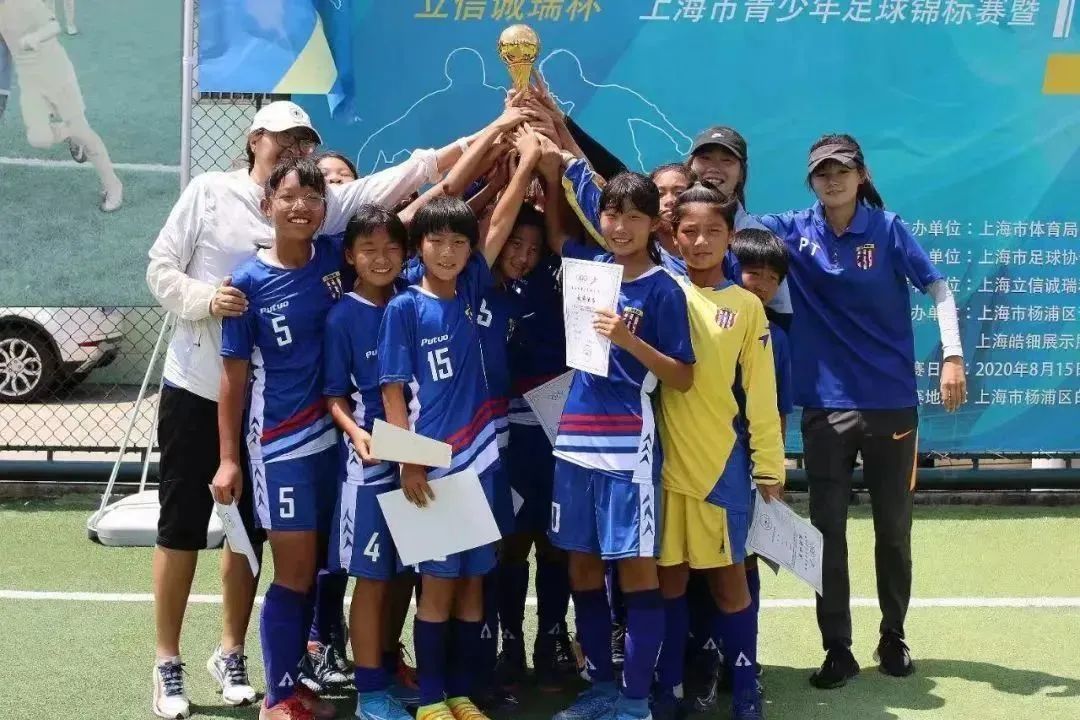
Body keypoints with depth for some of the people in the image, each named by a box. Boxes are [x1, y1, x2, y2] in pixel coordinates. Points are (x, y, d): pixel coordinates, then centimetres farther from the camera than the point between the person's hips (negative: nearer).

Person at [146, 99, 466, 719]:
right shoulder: (210, 191, -4)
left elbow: (381, 186, -10)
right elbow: (161, 267, -3)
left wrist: (446, 156, -21)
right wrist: (205, 299, -20)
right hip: (196, 387, -2)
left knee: (250, 530, 12)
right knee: (181, 528, 6)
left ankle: (231, 654, 28)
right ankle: (169, 664, 18)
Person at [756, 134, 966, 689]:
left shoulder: (888, 228, -4)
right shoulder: (795, 230, 0)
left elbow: (938, 290, -2)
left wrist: (952, 356, -12)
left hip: (892, 401, 0)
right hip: (825, 404, 1)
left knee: (893, 529, 12)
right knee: (827, 530, 3)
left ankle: (893, 637, 30)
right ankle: (837, 649, 15)